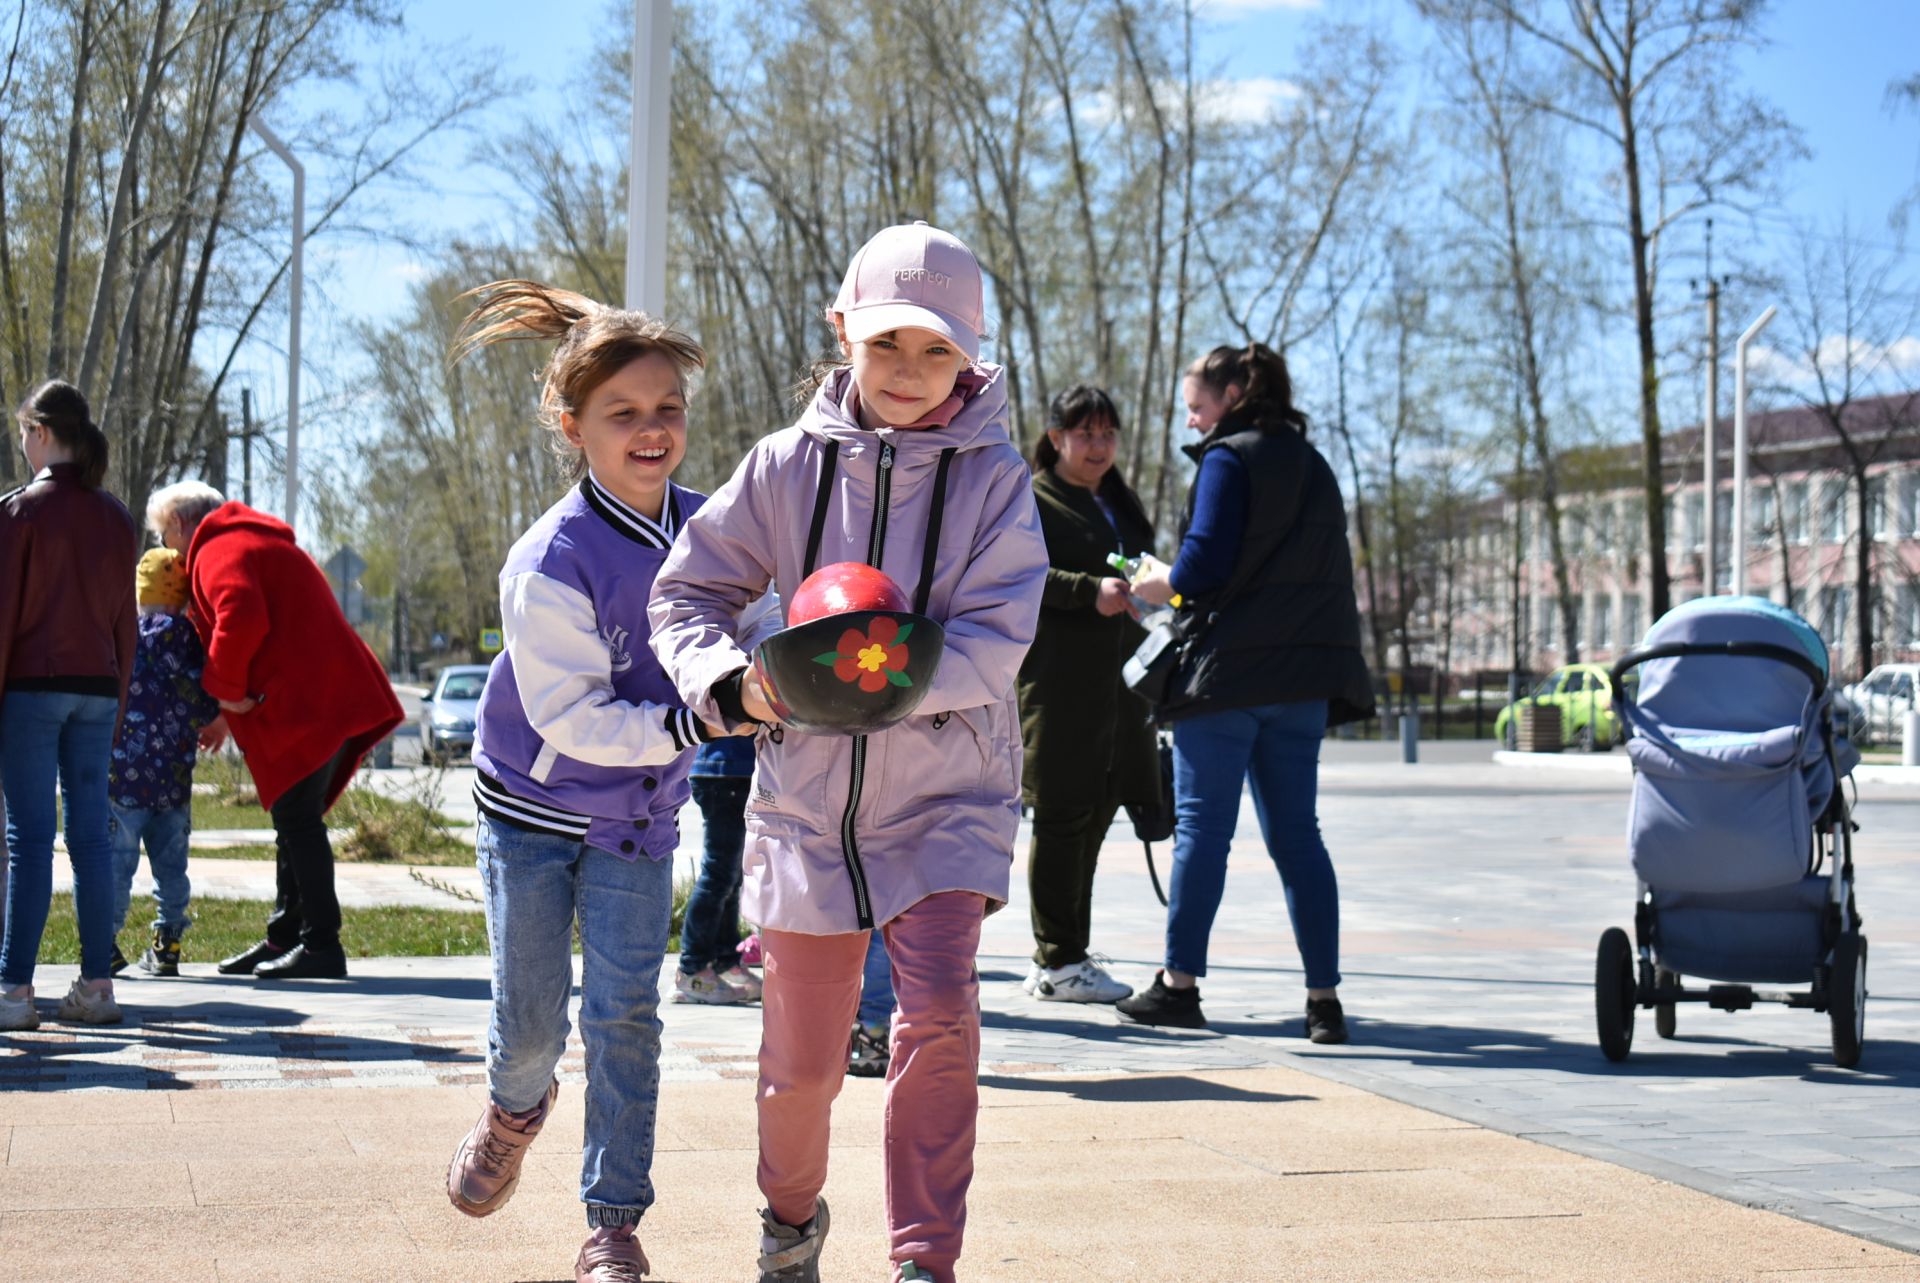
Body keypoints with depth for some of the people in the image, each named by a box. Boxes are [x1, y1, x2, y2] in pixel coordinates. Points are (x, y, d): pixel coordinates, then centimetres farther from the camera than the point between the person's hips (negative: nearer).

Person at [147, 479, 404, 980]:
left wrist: (227, 689, -13)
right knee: (294, 821, 15)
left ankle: (321, 946, -9)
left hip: (308, 707, -11)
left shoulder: (217, 551, -5)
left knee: (297, 821, -9)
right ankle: (284, 939, 21)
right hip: (327, 699, 11)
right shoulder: (257, 541, 28)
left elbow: (242, 618, -26)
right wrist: (229, 712, 28)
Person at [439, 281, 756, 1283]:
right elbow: (572, 718, -26)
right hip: (533, 807, -3)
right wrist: (695, 723, -34)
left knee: (624, 1015, -3)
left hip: (638, 819, 3)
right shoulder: (551, 561, -24)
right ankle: (515, 1106, 42)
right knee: (531, 1018, 6)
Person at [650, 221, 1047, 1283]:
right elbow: (684, 593, 2)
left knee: (938, 1005, -22)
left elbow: (994, 643, -15)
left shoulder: (993, 477, -6)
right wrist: (732, 682, -17)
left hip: (946, 795, -2)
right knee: (801, 1054, 11)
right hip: (808, 795, 2)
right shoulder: (790, 465, -2)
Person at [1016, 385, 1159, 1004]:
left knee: (1095, 809, 8)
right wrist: (1091, 591, -24)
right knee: (1062, 812, -8)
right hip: (1056, 679, -8)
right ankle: (1057, 962, -4)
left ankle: (1063, 959, 16)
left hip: (1114, 678, 8)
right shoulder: (1032, 501, 0)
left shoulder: (1121, 504, 24)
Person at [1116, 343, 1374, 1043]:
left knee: (1201, 827, 0)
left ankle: (1180, 982, 4)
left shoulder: (1227, 459, -6)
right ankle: (1324, 997, 3)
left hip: (1229, 670, -7)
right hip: (1302, 678, 7)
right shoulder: (1313, 466, 17)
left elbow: (1204, 564, -16)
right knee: (1296, 835, 7)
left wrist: (1164, 584, 5)